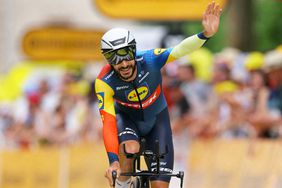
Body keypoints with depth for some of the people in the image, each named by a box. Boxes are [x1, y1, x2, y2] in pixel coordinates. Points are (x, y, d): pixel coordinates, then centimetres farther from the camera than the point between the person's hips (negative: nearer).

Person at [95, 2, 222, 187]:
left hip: (157, 119, 1)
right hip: (126, 118, -1)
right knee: (130, 150, -37)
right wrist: (113, 161, -48)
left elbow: (180, 50, -42)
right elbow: (108, 123, -37)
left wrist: (205, 34, -61)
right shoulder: (105, 82, -31)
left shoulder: (149, 60, -29)